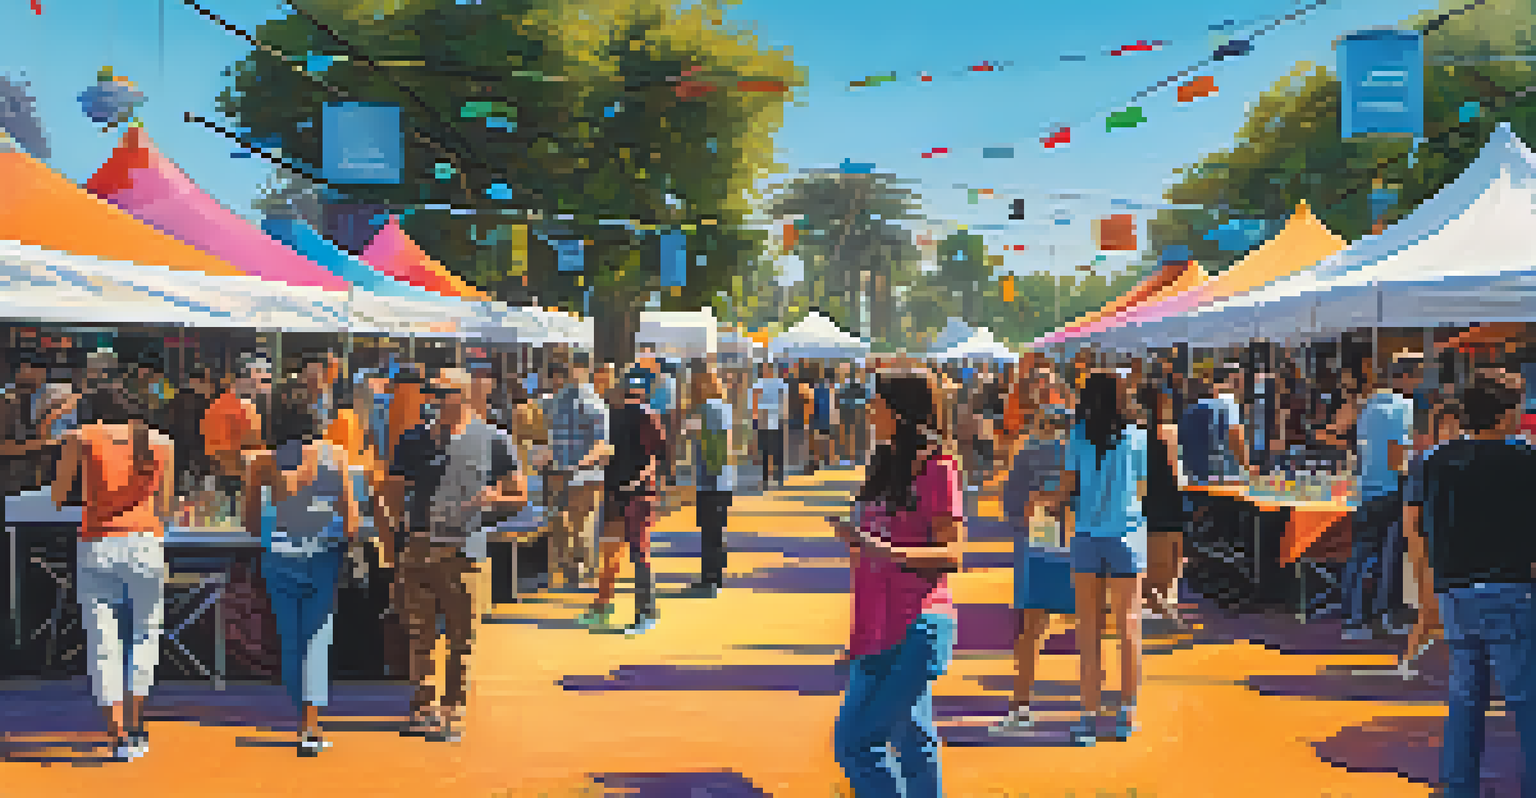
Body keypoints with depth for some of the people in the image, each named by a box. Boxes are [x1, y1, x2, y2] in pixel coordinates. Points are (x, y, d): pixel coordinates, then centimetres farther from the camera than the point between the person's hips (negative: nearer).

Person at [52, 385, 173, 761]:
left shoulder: (82, 438, 6)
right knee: (143, 635, 18)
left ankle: (119, 735, 0)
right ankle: (135, 726, 19)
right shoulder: (159, 442, 9)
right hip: (146, 542, 1)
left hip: (97, 545, -1)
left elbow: (57, 497, 10)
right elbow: (165, 509, 11)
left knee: (103, 645, 5)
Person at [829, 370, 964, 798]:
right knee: (912, 743, 13)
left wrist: (889, 551, -26)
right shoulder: (886, 467, 15)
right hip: (879, 629, 9)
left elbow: (952, 554, -16)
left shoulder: (937, 469, -11)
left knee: (855, 740, -10)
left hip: (916, 627, -9)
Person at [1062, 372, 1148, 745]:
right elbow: (1141, 491, 4)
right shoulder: (1136, 438, -2)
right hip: (1126, 534, 0)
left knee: (1089, 627, 6)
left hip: (1086, 536, 0)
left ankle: (1090, 713, 4)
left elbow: (1068, 487, -3)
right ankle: (1126, 713, 11)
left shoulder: (1077, 438, -3)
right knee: (1128, 623, 9)